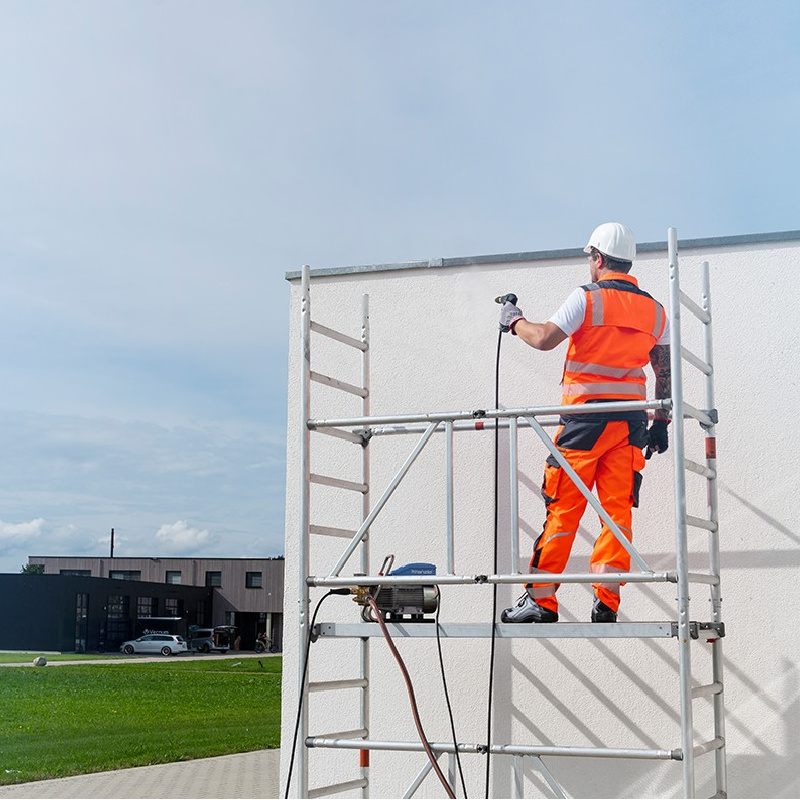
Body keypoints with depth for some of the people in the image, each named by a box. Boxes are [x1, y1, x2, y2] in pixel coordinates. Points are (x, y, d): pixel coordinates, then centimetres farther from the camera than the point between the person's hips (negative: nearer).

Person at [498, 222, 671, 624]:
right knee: (618, 510, 3)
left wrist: (514, 320, 10)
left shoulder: (587, 298, -4)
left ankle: (541, 599, 2)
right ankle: (606, 603, -1)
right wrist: (661, 422, 19)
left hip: (586, 416, -4)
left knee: (563, 508, -1)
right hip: (632, 420, 4)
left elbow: (543, 339, -8)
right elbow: (665, 372, 13)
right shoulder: (655, 311, 13)